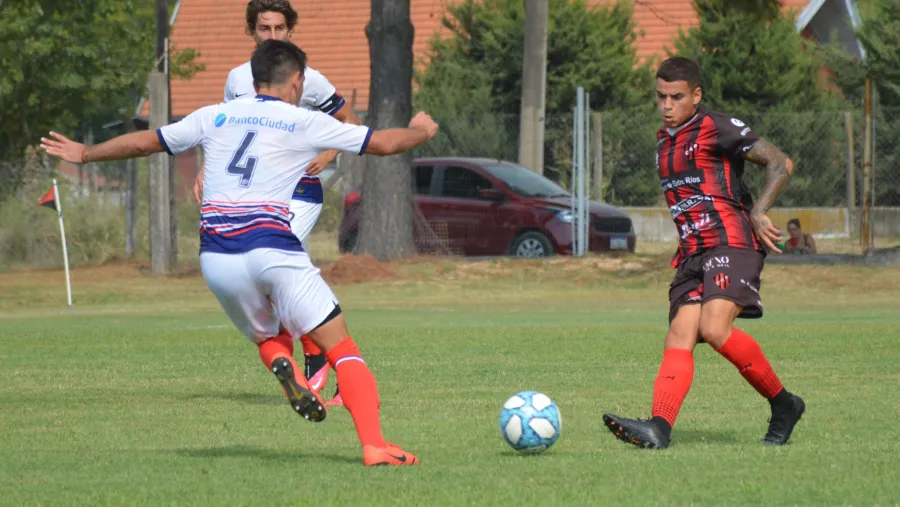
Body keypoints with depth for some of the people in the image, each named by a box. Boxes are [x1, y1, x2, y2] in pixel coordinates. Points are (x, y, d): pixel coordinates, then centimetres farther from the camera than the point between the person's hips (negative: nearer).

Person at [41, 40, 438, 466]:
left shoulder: (214, 117, 15)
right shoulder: (305, 123, 6)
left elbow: (144, 142, 25)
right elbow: (383, 143, 11)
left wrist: (84, 154, 41)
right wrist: (420, 131, 33)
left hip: (216, 259, 4)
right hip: (271, 249, -4)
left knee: (268, 338, 26)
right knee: (341, 348, 0)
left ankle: (282, 367, -11)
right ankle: (374, 446, -17)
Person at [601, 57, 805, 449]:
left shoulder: (717, 128, -2)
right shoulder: (664, 140, 22)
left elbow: (780, 163, -5)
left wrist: (758, 212, -16)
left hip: (732, 244, -8)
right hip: (692, 254, 8)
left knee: (714, 329, -26)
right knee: (679, 337, -12)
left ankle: (783, 403, -8)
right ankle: (659, 427, -31)